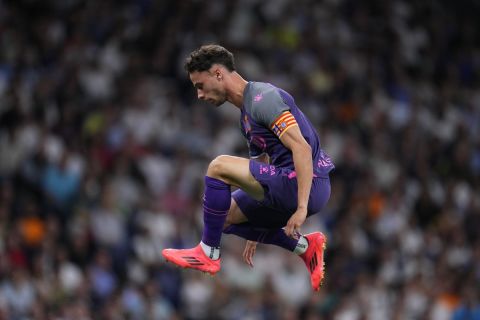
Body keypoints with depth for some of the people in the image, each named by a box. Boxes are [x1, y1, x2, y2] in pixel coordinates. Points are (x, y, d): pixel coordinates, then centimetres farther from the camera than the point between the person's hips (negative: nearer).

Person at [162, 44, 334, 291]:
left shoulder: (263, 97, -12)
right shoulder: (246, 113, 20)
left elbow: (302, 148, -22)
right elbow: (264, 172, 26)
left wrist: (301, 208, -27)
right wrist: (255, 234, 28)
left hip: (309, 183, -10)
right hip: (287, 187, 10)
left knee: (219, 167, -17)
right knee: (226, 217, 17)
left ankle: (208, 253, -3)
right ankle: (304, 245, 12)